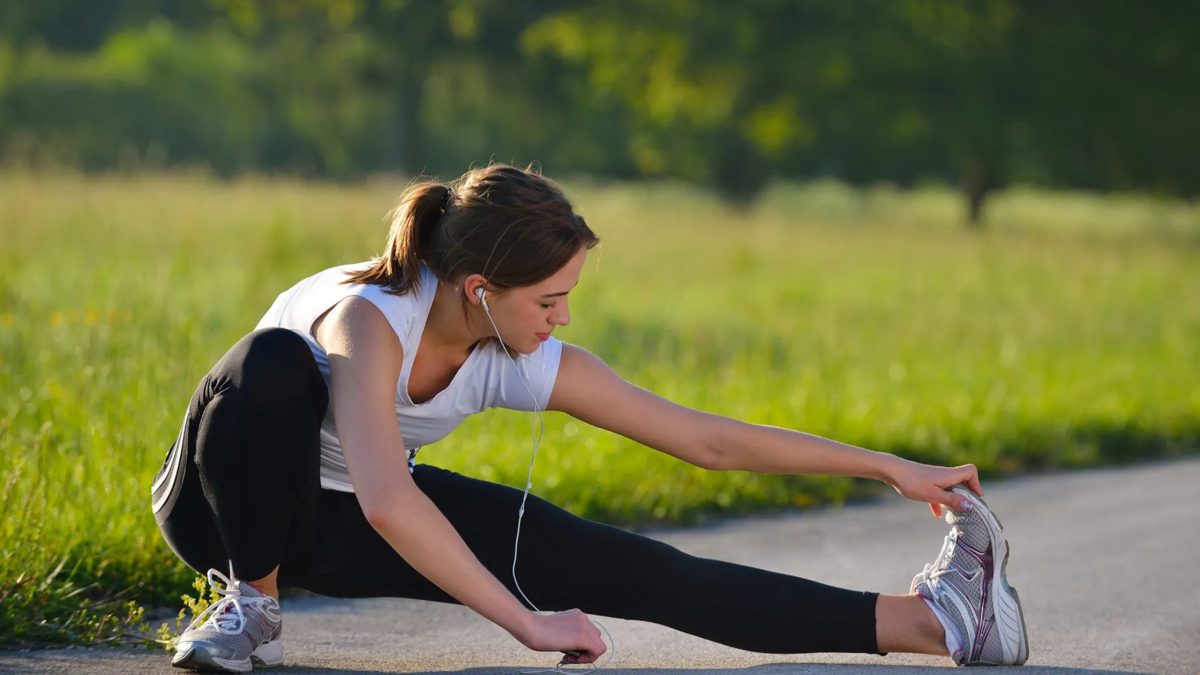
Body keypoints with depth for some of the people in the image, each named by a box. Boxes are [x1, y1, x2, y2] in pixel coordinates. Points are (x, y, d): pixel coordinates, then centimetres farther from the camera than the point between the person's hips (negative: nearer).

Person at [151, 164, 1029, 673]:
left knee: (622, 570, -12)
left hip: (342, 530, 5)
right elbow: (385, 504, -50)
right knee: (278, 366, -40)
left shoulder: (523, 364, -17)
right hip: (228, 501, -4)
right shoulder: (369, 320, -36)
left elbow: (706, 438, -10)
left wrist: (889, 468, -9)